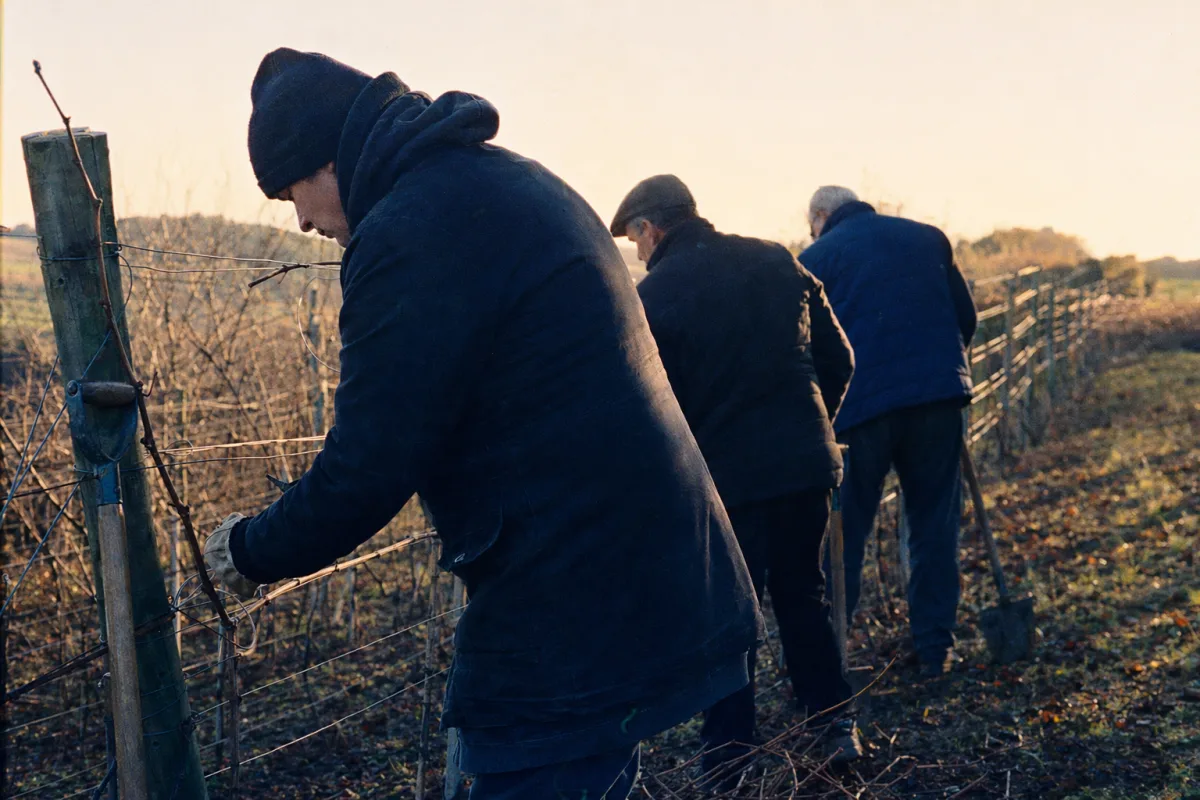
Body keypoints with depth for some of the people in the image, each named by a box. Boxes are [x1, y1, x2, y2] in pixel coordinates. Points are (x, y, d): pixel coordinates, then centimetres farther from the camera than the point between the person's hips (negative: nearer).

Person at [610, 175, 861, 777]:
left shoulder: (653, 297, -9)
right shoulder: (776, 261, 6)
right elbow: (837, 359, 9)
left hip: (724, 475, -5)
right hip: (806, 462, 5)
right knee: (803, 596, 20)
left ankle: (728, 757, 14)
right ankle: (836, 728, 22)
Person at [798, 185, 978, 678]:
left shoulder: (815, 258, 5)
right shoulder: (927, 238, 14)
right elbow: (966, 318, 16)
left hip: (860, 403, -2)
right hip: (938, 395, 2)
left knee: (844, 531, 7)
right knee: (935, 523, 12)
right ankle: (934, 647, 16)